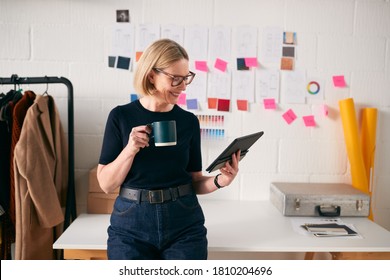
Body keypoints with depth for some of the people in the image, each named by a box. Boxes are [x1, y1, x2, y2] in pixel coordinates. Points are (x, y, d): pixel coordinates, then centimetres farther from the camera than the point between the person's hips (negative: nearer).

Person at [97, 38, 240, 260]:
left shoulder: (189, 121, 1)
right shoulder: (121, 116, -4)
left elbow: (195, 182, 5)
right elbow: (106, 184, -4)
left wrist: (220, 180, -14)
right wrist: (130, 149, -19)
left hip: (184, 225, 2)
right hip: (131, 225, -1)